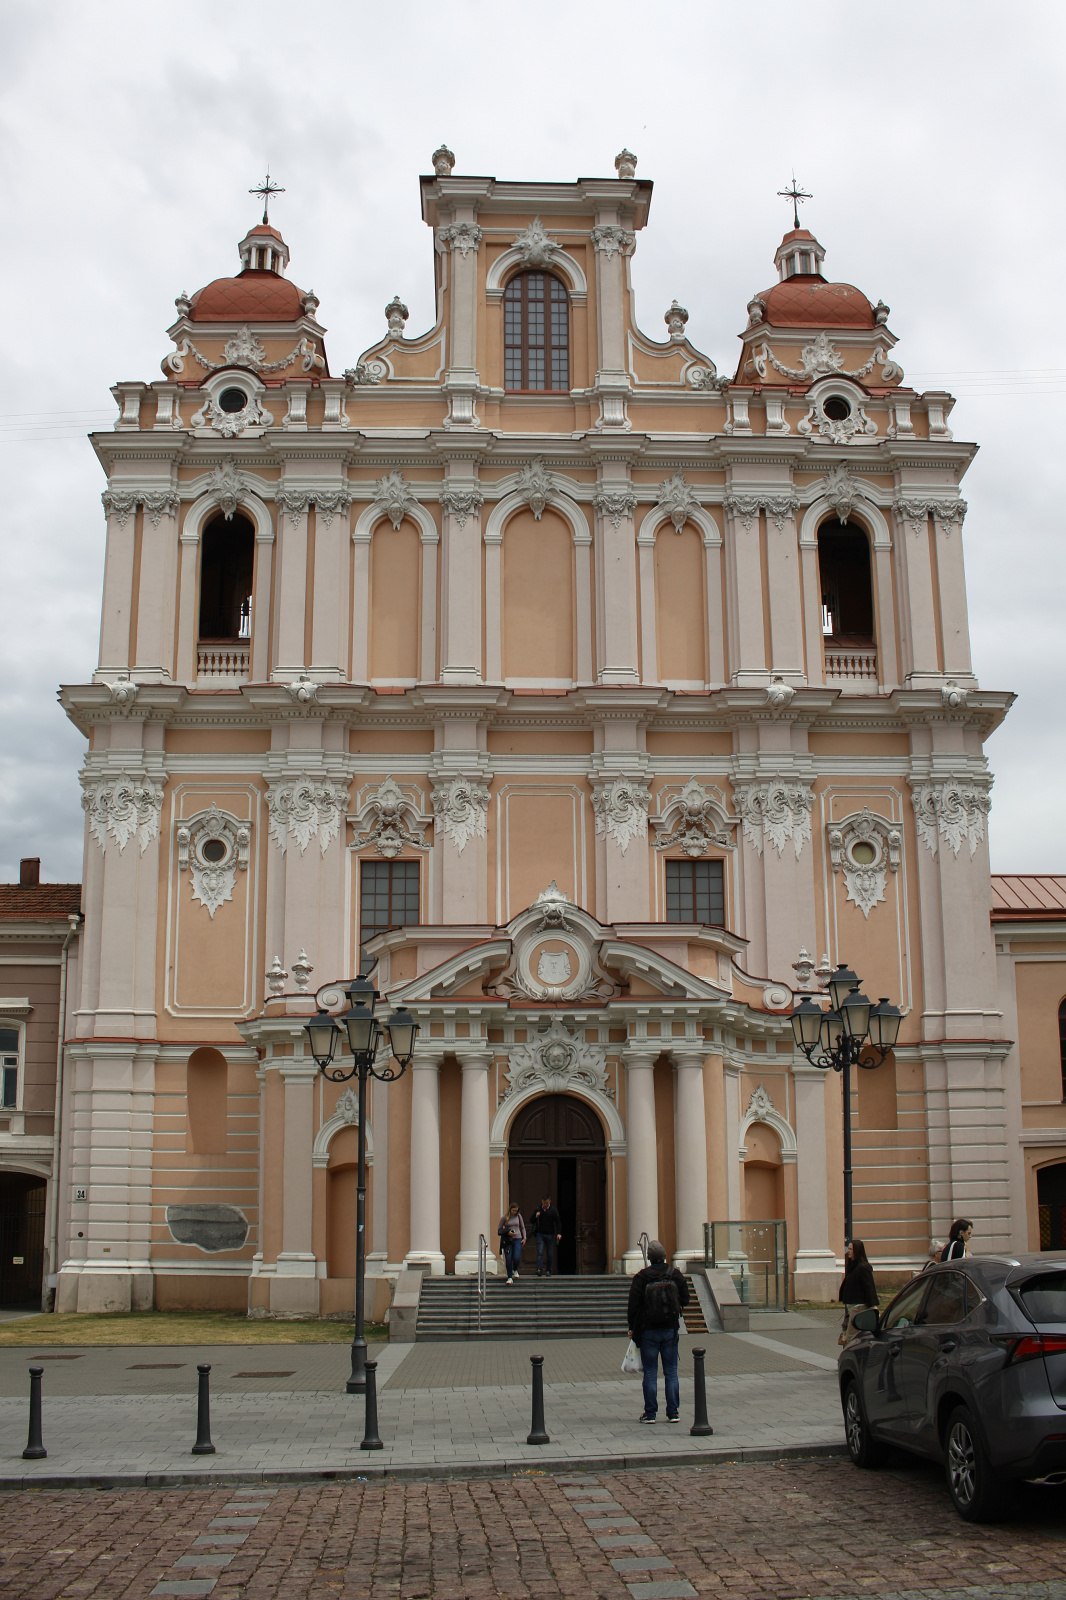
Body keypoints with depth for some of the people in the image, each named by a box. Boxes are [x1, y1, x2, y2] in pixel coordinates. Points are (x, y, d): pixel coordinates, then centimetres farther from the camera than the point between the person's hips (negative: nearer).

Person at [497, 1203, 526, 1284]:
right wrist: (507, 1232, -11)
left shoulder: (518, 1216, 8)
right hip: (507, 1240, -1)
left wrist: (524, 1238, 8)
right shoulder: (504, 1218, 1)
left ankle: (515, 1270, 19)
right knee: (508, 1259, -6)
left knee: (516, 1258, -13)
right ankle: (509, 1278, 5)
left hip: (517, 1239, 1)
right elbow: (499, 1230, 5)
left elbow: (522, 1228, 17)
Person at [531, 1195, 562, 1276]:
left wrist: (559, 1233, -15)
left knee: (550, 1254, 4)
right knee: (540, 1252, -10)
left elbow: (558, 1222, -1)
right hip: (540, 1234, 1)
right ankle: (539, 1269, -18)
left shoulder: (553, 1210, 0)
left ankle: (548, 1270, 13)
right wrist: (536, 1216, -10)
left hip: (550, 1235, -1)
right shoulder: (538, 1209, 6)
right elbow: (532, 1220, 13)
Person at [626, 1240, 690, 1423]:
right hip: (670, 1329, 2)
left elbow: (633, 1306, -6)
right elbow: (685, 1299, 6)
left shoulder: (641, 1278, -9)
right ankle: (673, 1413, 9)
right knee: (671, 1372, 8)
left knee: (650, 1373, 3)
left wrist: (632, 1328, 5)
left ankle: (650, 1413, 4)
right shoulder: (675, 1275, -2)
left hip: (648, 1331, -2)